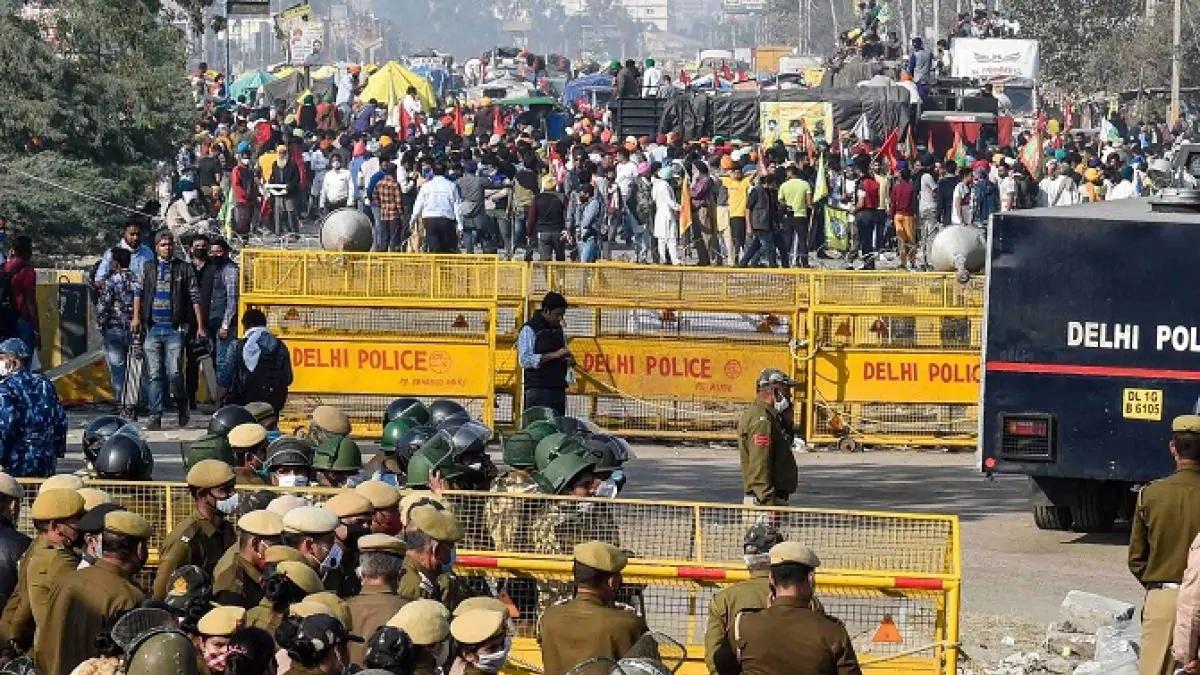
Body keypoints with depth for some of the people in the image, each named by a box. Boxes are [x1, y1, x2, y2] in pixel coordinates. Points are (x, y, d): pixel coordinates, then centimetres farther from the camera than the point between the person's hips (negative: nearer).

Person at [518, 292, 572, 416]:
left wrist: (567, 361, 4)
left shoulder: (558, 329, 18)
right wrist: (554, 355, -18)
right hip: (537, 390, -7)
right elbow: (525, 360, -15)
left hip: (558, 390, 7)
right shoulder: (529, 330, -4)